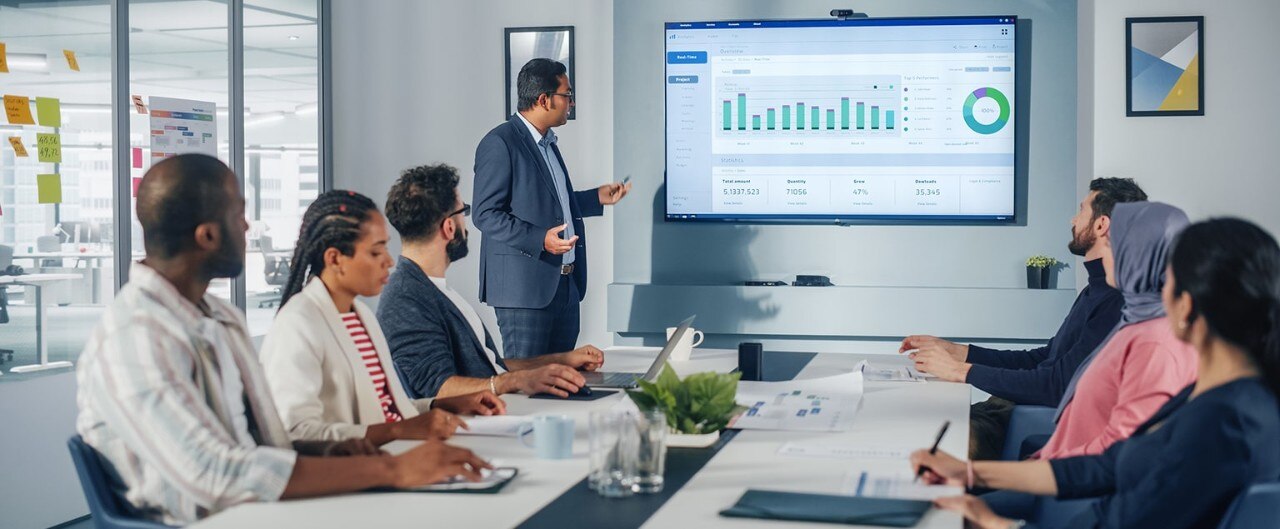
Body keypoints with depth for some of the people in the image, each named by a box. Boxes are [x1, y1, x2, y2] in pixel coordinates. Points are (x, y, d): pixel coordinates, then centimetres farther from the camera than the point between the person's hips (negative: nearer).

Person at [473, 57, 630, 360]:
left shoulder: (547, 143, 19)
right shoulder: (499, 144, -11)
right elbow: (485, 214, -15)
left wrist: (598, 198, 20)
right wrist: (539, 240, -25)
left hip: (566, 285, 9)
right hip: (525, 287, -9)